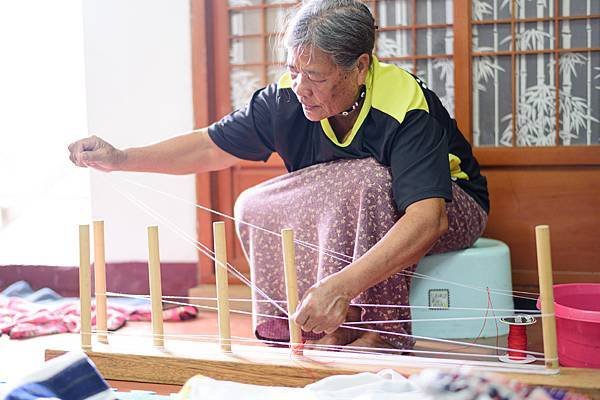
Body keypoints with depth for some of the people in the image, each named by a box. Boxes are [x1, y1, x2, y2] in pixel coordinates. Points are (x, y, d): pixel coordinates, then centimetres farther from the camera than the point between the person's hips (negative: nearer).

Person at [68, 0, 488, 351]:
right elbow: (212, 147, -7)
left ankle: (381, 330, -24)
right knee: (256, 208, -14)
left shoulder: (407, 109, -32)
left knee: (365, 183, -36)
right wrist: (122, 158, -20)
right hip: (344, 221, 6)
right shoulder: (288, 99, -16)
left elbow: (428, 218, -44)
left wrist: (343, 284, -57)